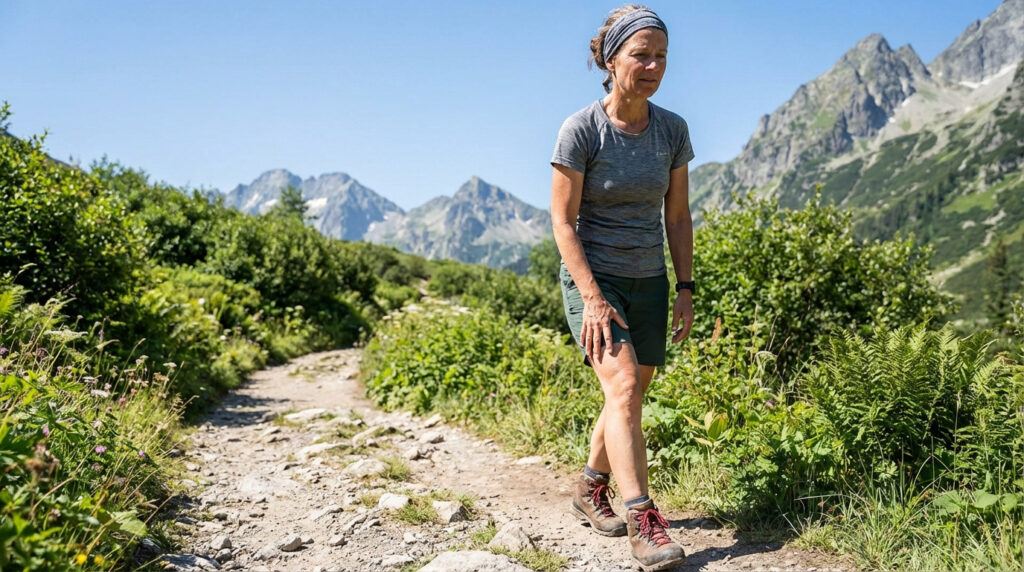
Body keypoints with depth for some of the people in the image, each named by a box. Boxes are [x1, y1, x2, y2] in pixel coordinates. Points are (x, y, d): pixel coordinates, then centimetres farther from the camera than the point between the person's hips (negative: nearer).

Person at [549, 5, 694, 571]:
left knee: (629, 399, 9)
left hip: (648, 282, 5)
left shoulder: (672, 130, 1)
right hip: (591, 276, -5)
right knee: (623, 386, -20)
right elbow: (562, 221, -12)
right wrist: (592, 297, -19)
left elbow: (677, 215, 8)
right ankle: (643, 523, -16)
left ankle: (590, 489, 30)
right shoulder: (581, 130, -12)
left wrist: (685, 287, 3)